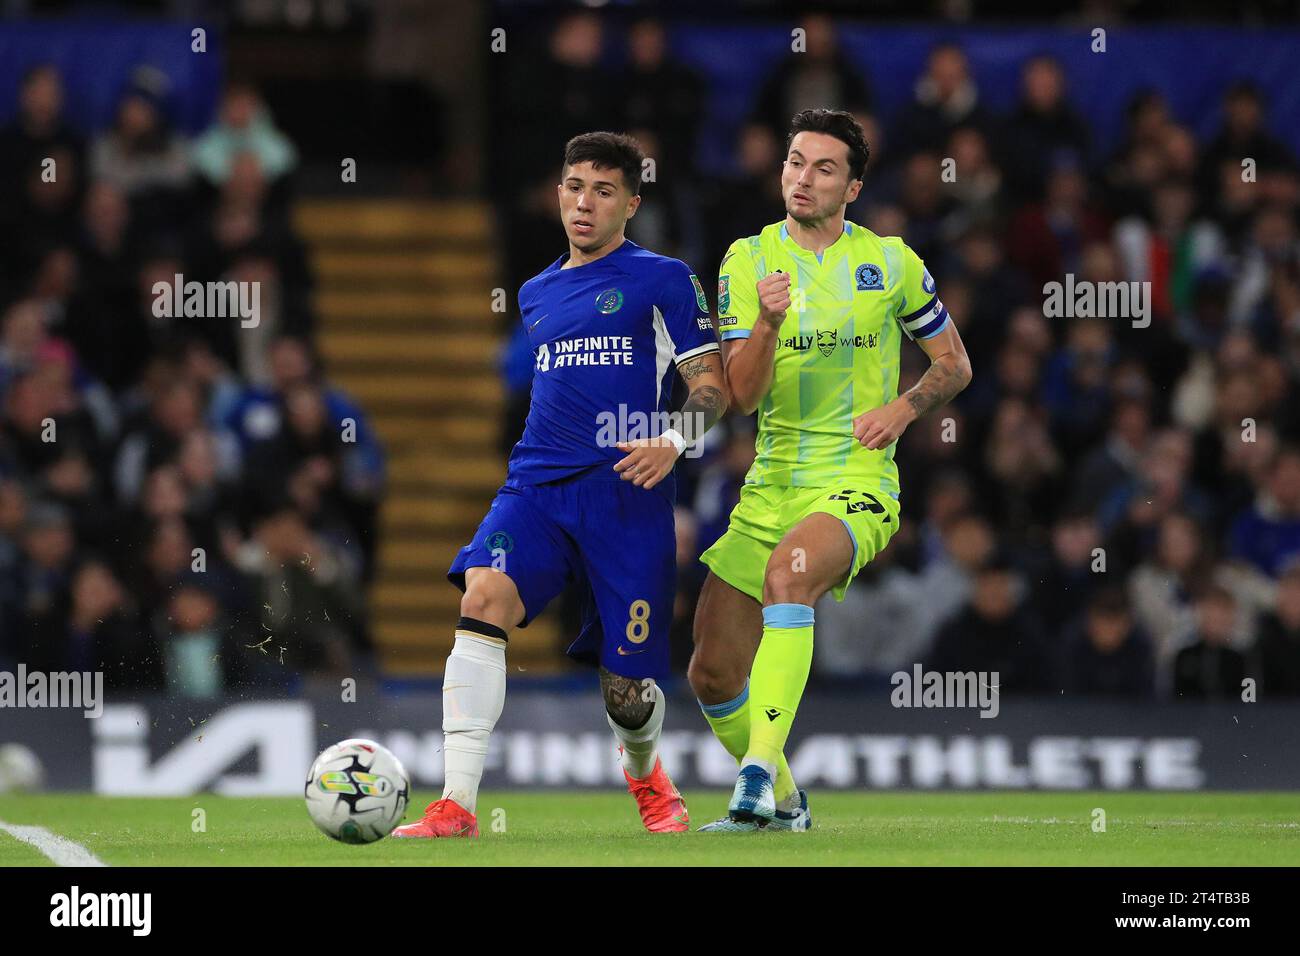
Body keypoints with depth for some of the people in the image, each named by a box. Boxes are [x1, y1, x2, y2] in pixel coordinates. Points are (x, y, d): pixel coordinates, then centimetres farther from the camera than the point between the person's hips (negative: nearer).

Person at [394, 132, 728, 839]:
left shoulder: (662, 279, 4)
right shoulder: (536, 294, 20)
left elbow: (712, 387, 0)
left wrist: (673, 441, -17)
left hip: (627, 493, -4)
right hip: (537, 487, 4)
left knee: (626, 693, -2)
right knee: (484, 598, -26)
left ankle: (645, 774, 37)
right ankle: (456, 806, -30)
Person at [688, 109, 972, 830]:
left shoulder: (891, 262, 3)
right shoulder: (748, 260, 4)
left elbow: (954, 363, 15)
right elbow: (742, 394, -4)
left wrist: (902, 408, -5)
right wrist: (767, 322, -23)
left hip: (856, 481, -4)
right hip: (769, 490, 4)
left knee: (788, 571, -36)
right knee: (713, 675, 1)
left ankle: (759, 769, -41)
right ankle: (781, 801, 26)